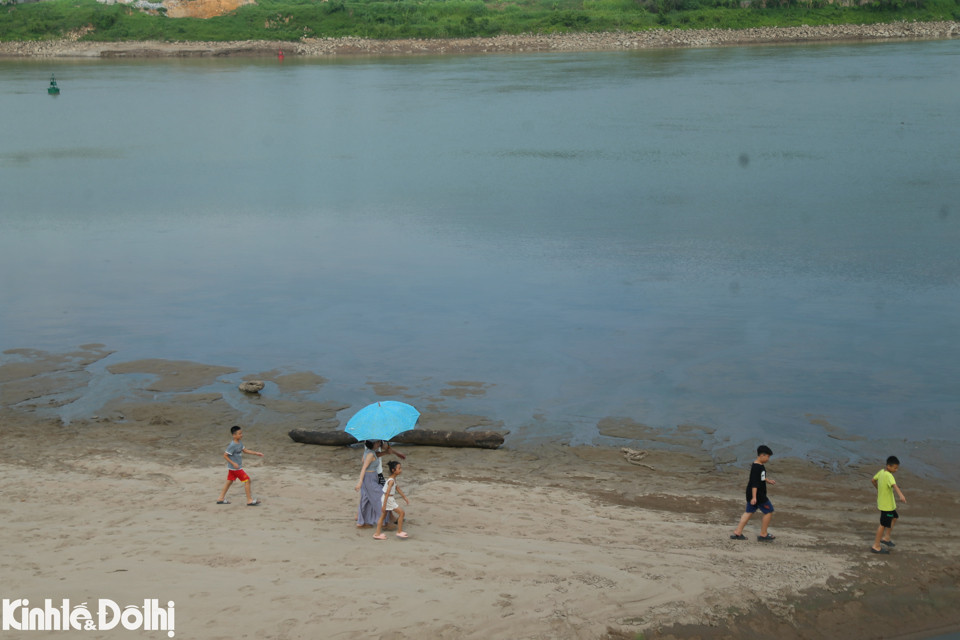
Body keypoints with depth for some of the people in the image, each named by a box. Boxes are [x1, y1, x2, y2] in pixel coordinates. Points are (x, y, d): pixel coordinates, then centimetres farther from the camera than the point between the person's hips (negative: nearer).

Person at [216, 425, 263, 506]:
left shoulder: (239, 443, 5)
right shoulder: (232, 446, -22)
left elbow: (245, 450, 17)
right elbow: (225, 455, -19)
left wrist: (256, 453, 12)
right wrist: (233, 463, -23)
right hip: (235, 468, -9)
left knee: (229, 481, 16)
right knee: (247, 480, -6)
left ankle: (221, 498, 25)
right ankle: (249, 500, -1)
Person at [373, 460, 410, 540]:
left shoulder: (394, 479, 7)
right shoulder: (391, 481, -24)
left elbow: (398, 489, 18)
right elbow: (387, 493, -26)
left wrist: (405, 498, 23)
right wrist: (384, 505, -27)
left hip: (389, 498, 10)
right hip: (388, 500, -10)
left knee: (383, 515, 15)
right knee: (401, 512, 1)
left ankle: (377, 534, 21)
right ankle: (399, 532, 10)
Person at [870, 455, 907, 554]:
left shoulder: (881, 472, 1)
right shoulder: (888, 476, -26)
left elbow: (873, 480, 17)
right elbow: (894, 485, -45)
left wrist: (878, 489, 33)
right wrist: (900, 495, -60)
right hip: (886, 505, -9)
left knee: (894, 517, 26)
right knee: (884, 524, 1)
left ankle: (886, 537, 33)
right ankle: (876, 546, 9)